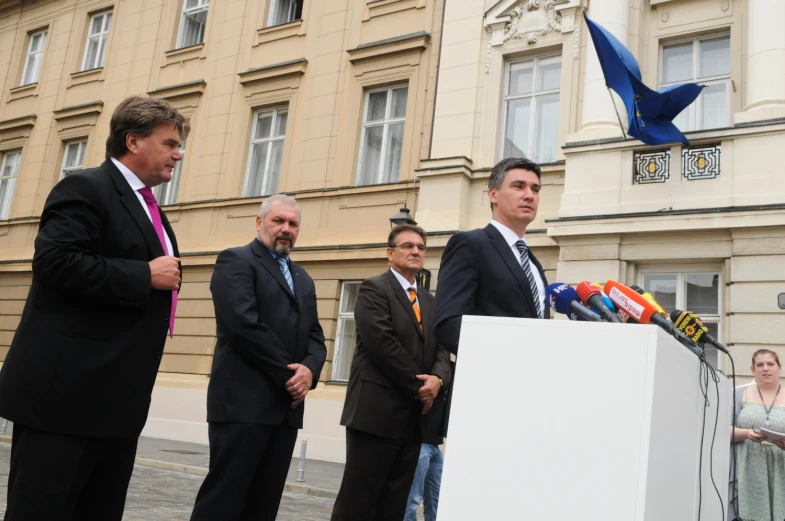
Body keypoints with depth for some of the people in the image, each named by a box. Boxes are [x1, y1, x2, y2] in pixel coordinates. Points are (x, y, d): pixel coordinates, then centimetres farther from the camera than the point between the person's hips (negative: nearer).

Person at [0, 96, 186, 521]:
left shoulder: (146, 206, 20)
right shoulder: (86, 188, -8)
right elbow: (55, 262, -22)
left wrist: (168, 277, 7)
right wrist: (146, 276, -18)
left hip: (118, 398, 9)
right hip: (67, 390, -9)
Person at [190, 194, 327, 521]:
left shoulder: (303, 278, 22)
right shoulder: (236, 260, -1)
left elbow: (314, 335, 15)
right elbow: (243, 324, -15)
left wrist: (309, 370, -7)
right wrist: (288, 373, -12)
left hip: (286, 405, 7)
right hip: (244, 401, -7)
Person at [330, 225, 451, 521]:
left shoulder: (429, 301, 19)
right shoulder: (374, 288, -4)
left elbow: (441, 348, 12)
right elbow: (382, 343, -15)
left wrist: (437, 379, -10)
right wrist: (419, 388, -11)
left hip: (415, 415, 7)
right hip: (377, 411, -7)